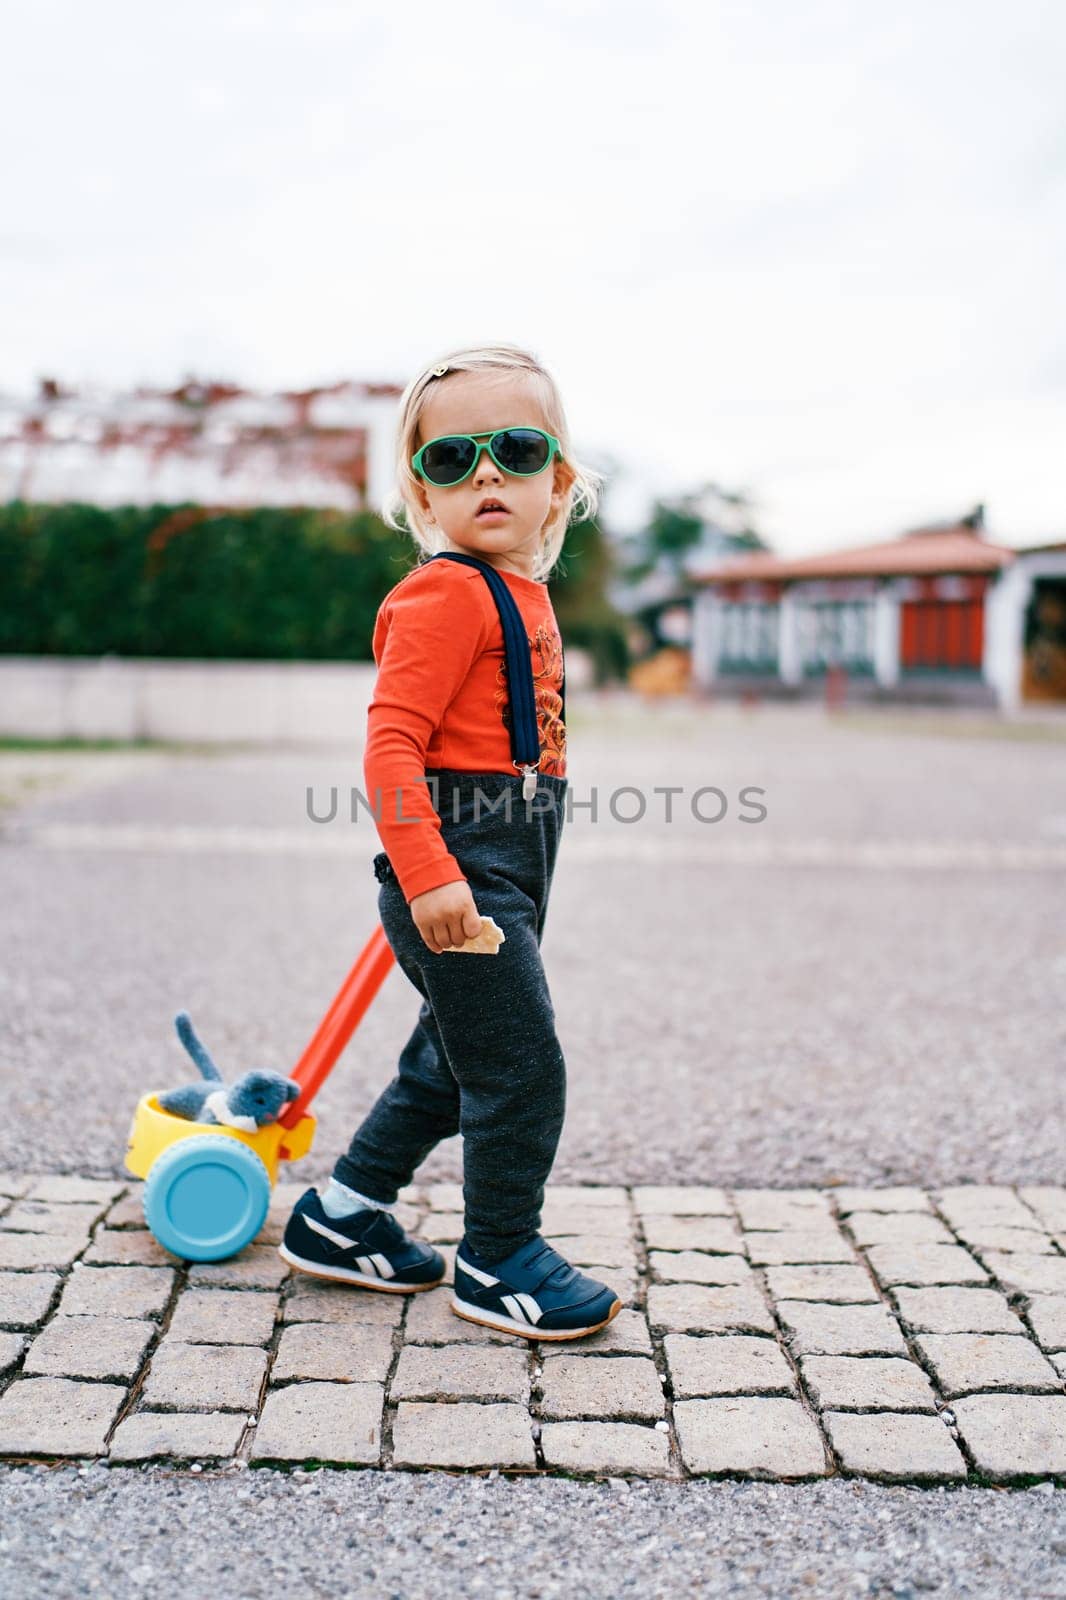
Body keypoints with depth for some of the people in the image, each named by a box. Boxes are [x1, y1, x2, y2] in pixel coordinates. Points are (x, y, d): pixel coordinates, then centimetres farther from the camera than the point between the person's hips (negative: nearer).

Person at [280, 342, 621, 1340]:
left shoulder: (520, 592, 15)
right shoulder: (446, 593, -15)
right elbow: (391, 742, -22)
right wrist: (427, 873, -29)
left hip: (504, 871, 10)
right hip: (459, 861, -10)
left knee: (451, 1064, 20)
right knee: (521, 1067, -2)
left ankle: (340, 1217, 34)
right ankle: (498, 1262, 17)